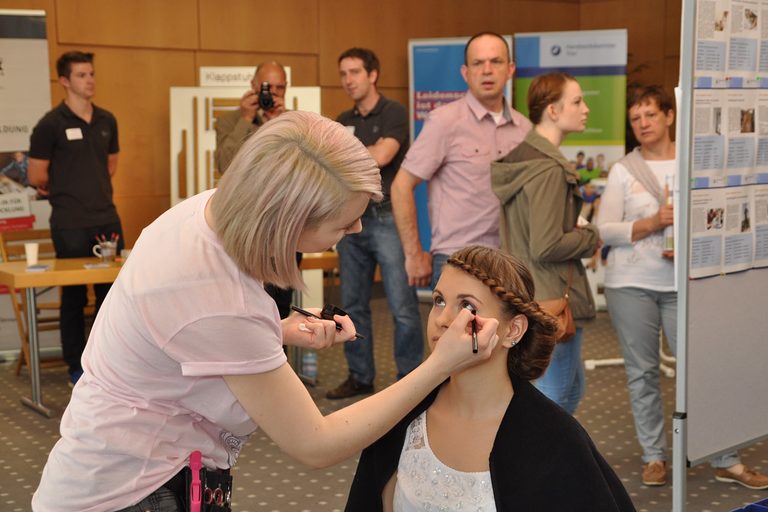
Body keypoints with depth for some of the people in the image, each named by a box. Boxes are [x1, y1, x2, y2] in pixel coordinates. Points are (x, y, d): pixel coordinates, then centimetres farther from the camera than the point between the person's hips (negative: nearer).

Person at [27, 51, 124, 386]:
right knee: (74, 296, 3)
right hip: (70, 224, -5)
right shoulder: (51, 125, -8)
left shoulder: (106, 121, 9)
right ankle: (76, 366, 14)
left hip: (107, 219, 5)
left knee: (112, 292, 9)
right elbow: (36, 176, -4)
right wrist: (65, 193, 8)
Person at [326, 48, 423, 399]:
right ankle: (360, 376, 20)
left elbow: (381, 157, -17)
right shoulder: (343, 122, 15)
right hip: (352, 219, 6)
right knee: (353, 304, 10)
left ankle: (410, 378, 4)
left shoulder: (393, 114, -4)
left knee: (402, 305, -5)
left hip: (387, 217, -6)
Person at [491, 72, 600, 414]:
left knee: (572, 386, 23)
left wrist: (575, 231, 11)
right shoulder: (549, 171, -21)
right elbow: (546, 248, -26)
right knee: (554, 397, 2)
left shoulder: (519, 157, 10)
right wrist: (590, 237, -10)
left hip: (524, 295, 10)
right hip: (553, 300, -10)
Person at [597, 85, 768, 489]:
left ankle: (726, 461, 8)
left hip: (682, 283, 0)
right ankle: (654, 456, 18)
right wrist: (652, 223, -16)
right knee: (642, 372, 6)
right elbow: (604, 229, -4)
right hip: (631, 284, 0)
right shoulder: (623, 171, 2)